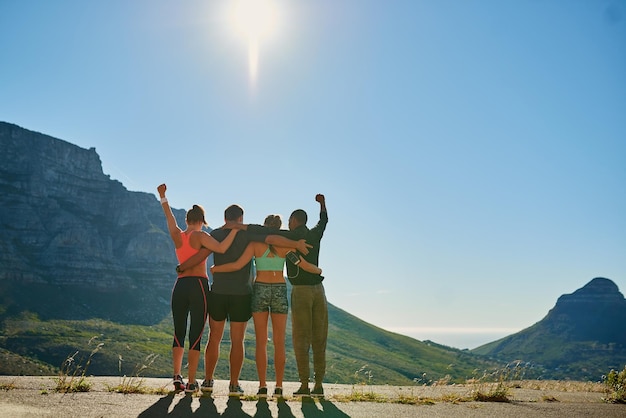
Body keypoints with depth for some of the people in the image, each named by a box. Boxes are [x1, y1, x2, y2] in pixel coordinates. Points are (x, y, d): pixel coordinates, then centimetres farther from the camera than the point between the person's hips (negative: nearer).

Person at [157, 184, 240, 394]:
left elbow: (169, 216, 27)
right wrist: (235, 229, -13)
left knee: (179, 333, 13)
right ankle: (191, 382, 0)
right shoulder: (200, 236, -5)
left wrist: (163, 197, 41)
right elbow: (221, 248, -20)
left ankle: (177, 376, 2)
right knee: (196, 335, -1)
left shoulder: (177, 235, 9)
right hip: (198, 286, -4)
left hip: (180, 286, 5)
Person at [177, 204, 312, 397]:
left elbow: (201, 255, -7)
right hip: (241, 294, -2)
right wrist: (296, 244, -10)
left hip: (218, 293, 2)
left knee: (214, 339, 13)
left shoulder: (216, 234, 2)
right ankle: (234, 385, 7)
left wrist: (181, 267, 5)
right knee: (237, 341, 5)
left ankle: (208, 381, 19)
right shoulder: (248, 234, -3)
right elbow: (272, 239, -14)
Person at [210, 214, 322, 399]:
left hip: (260, 290, 0)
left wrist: (216, 268, 4)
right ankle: (279, 386, 6)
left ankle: (262, 386, 3)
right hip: (280, 290, 0)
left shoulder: (255, 244, -1)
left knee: (261, 341, 4)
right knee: (279, 342, 5)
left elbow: (238, 265, -10)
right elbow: (305, 265, -2)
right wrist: (318, 270, 20)